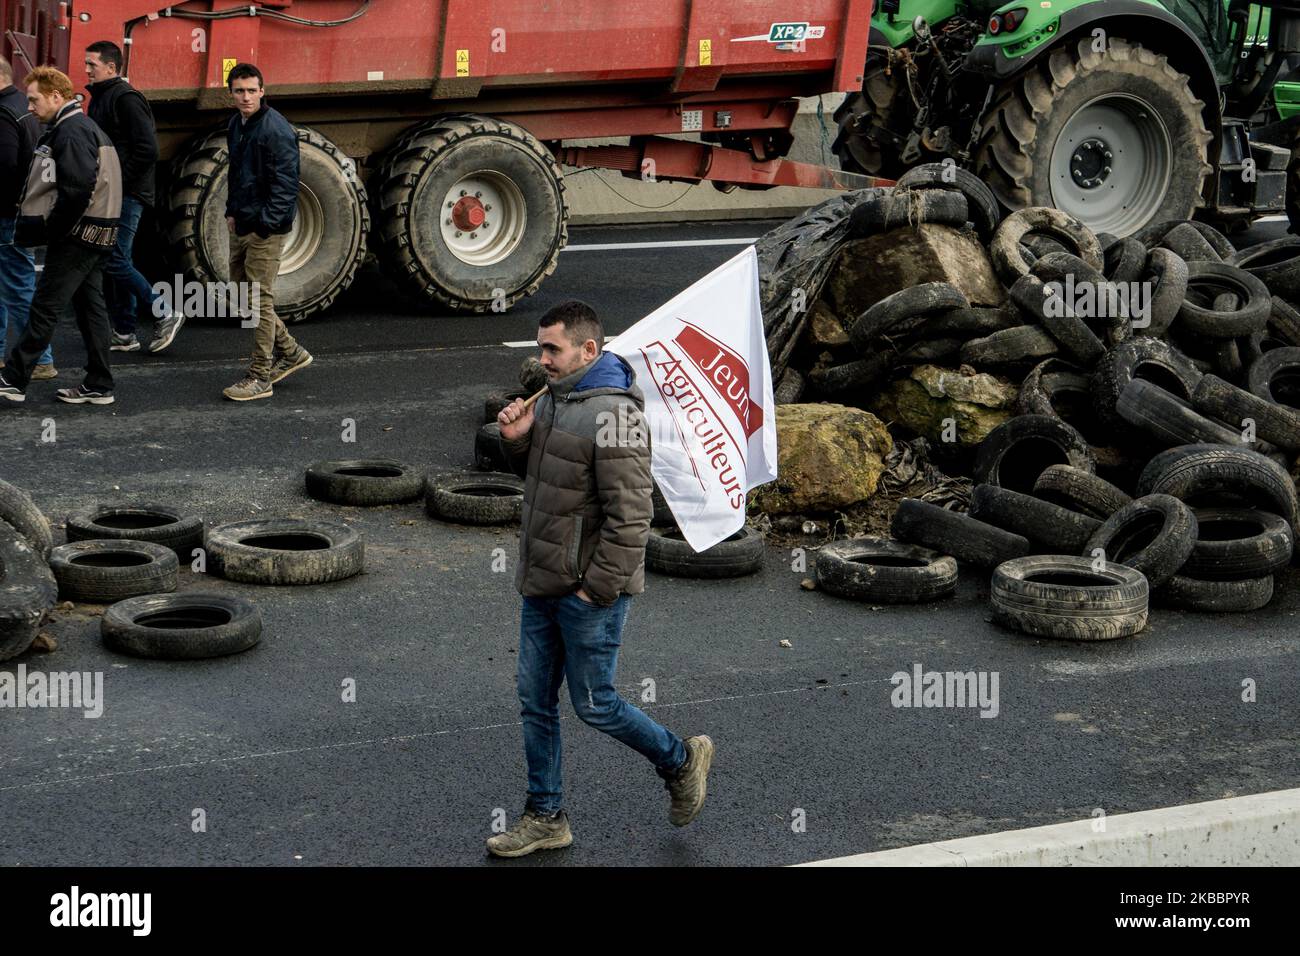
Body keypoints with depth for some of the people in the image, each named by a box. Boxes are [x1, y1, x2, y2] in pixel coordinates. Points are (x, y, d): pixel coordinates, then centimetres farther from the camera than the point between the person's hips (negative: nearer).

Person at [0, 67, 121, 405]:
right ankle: (98, 386, 14)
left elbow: (78, 188, -26)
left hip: (76, 237, -10)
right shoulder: (82, 127, 17)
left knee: (45, 308, -5)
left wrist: (52, 231, -17)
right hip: (95, 237, 10)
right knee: (90, 307, 11)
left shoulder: (72, 132, -15)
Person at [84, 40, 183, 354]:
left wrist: (119, 183, -17)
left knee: (115, 262, -11)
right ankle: (125, 334, 14)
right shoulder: (99, 99, 17)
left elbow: (147, 149, -20)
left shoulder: (126, 99, -13)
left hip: (125, 195, -10)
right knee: (115, 263, 10)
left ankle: (165, 314, -1)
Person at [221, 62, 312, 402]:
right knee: (241, 293, 15)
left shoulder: (276, 130, -16)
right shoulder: (236, 125, 12)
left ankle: (259, 379, 1)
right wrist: (232, 211, 16)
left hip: (265, 229, -9)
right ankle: (290, 352, 28)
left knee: (260, 300, -5)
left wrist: (267, 223, -21)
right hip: (241, 226, 9)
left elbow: (285, 183, -19)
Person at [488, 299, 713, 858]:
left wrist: (597, 588, -21)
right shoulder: (554, 399, 8)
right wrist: (516, 439, 1)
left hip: (589, 590, -9)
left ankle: (680, 761, 25)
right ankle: (545, 818, 22)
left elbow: (630, 517, -23)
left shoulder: (613, 415, -21)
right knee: (535, 702, 12)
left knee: (595, 706, 2)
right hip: (541, 584, 9)